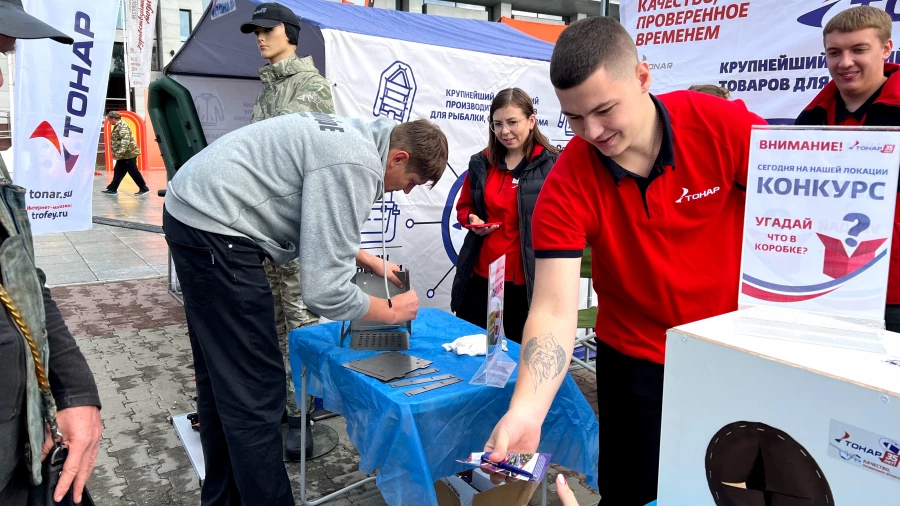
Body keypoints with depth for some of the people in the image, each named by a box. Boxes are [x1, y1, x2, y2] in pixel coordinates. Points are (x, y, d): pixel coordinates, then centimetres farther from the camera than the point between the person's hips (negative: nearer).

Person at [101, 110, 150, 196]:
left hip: (128, 154, -10)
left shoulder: (122, 126, -16)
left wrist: (119, 153, -29)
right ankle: (112, 189, 18)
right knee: (118, 172, 13)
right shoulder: (117, 127, 17)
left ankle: (144, 188, 0)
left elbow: (125, 141, -26)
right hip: (124, 155, 10)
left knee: (133, 172, -6)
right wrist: (116, 153, 26)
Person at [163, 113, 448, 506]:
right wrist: (392, 311, -5)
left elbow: (316, 223, 25)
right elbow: (323, 290, -21)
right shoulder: (357, 166, -20)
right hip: (214, 230, -11)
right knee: (255, 389, -3)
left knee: (221, 377, 20)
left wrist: (368, 262, 22)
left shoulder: (350, 136, 11)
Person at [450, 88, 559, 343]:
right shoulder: (481, 162, 8)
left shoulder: (553, 164, -7)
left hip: (526, 283, -4)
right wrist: (471, 219, -4)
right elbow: (463, 207, 19)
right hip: (480, 277, 5)